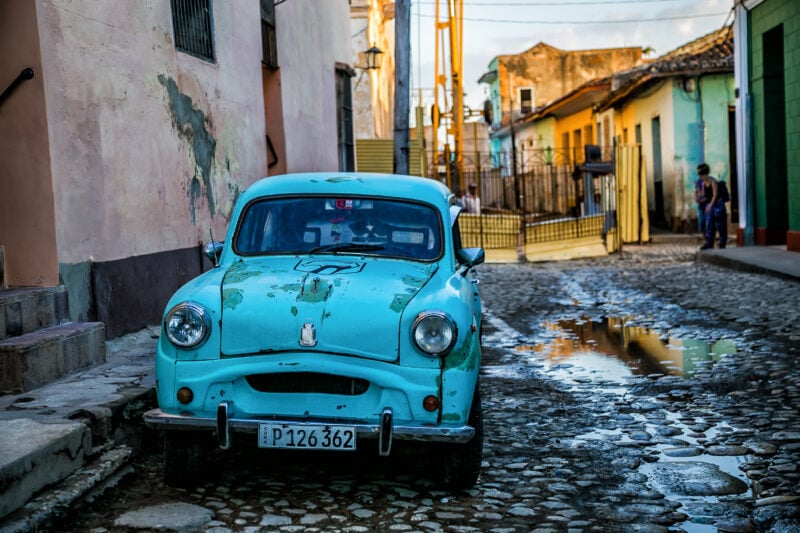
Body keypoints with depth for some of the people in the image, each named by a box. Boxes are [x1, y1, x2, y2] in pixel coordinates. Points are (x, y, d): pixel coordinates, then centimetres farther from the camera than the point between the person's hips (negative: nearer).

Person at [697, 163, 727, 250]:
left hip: (717, 204, -7)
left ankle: (722, 244, 2)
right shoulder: (704, 184, 7)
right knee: (709, 224, 3)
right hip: (709, 205, 7)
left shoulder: (713, 181, -13)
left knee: (720, 225, -2)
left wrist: (710, 205, -26)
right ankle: (709, 244, 3)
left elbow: (715, 195, -18)